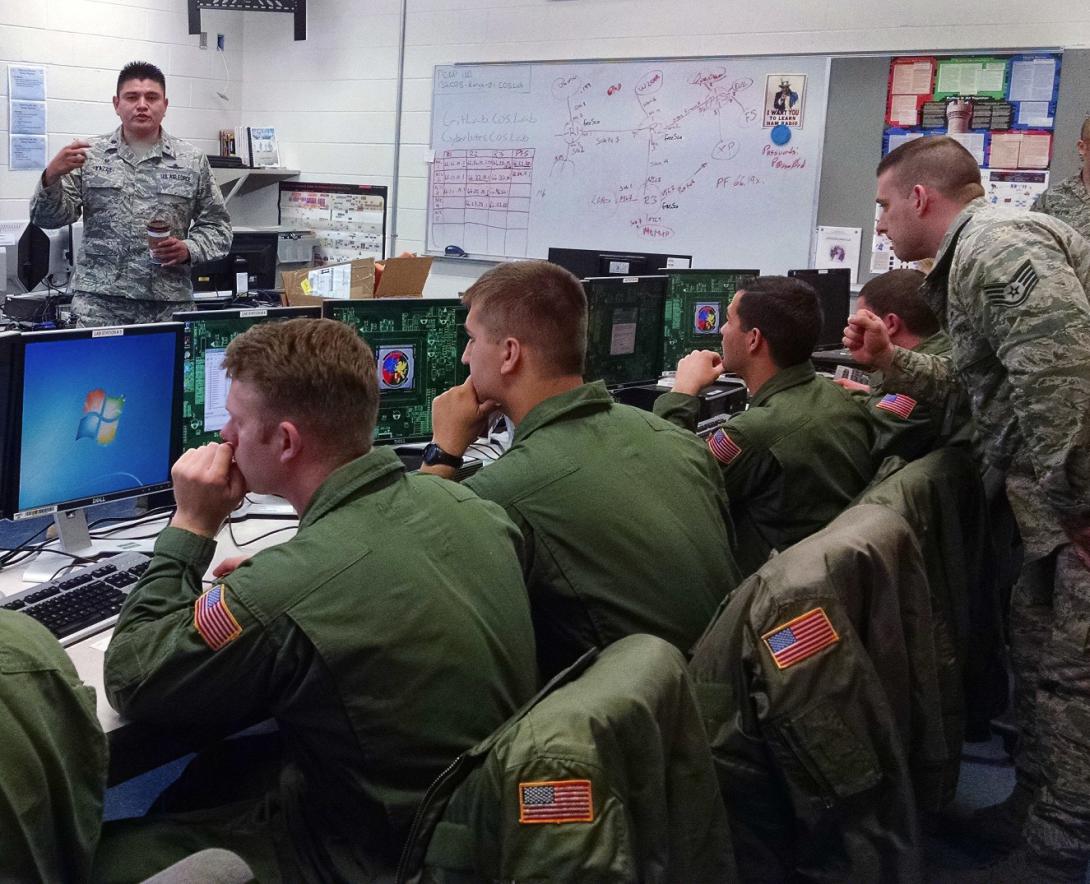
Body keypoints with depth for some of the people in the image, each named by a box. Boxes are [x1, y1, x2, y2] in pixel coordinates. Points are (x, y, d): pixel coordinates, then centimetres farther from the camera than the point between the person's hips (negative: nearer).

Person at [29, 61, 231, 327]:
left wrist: (188, 250, -8)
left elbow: (217, 226, 10)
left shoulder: (192, 162, 7)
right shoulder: (90, 155, 6)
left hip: (168, 305, 1)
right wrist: (51, 176, -14)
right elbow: (48, 218, 4)